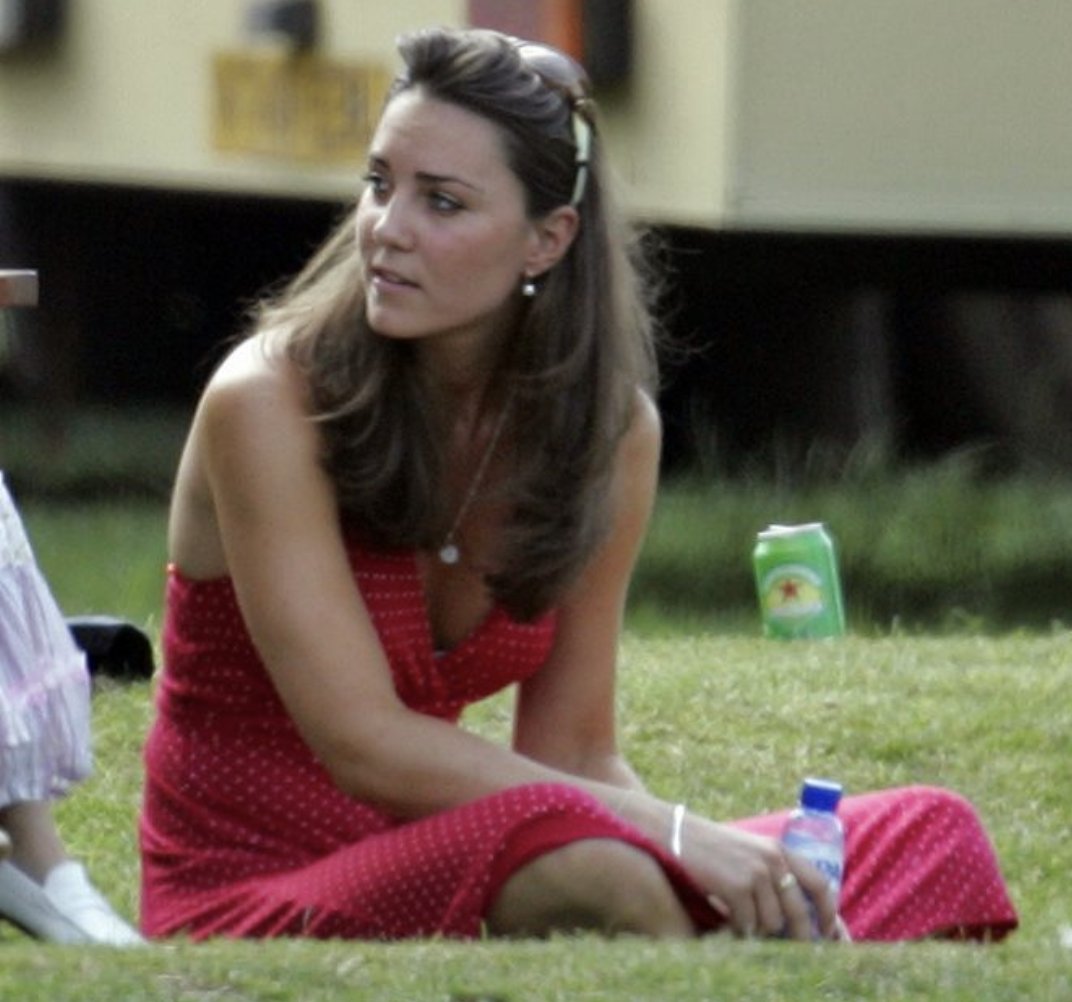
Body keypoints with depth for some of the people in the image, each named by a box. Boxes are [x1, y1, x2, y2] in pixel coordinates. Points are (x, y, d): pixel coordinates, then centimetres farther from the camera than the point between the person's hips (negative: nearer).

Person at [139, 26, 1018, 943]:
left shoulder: (610, 427, 2)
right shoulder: (266, 403, -15)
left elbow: (573, 749, 4)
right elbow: (366, 748, -21)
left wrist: (755, 874, -15)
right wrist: (672, 834, -25)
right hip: (247, 903, -6)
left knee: (925, 836, -6)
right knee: (587, 872, -37)